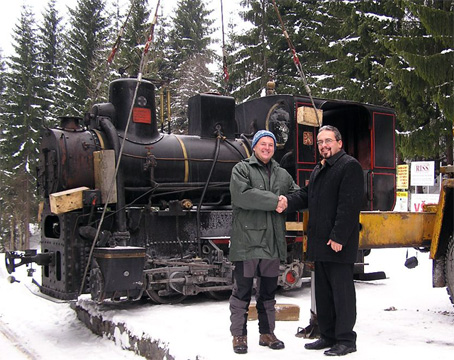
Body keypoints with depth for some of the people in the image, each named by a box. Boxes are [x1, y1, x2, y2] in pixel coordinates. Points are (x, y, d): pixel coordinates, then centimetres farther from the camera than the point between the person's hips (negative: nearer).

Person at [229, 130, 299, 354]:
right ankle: (239, 335, 12)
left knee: (268, 291, 14)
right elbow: (242, 195, -17)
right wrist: (275, 201, -15)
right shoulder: (241, 169, 0)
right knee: (242, 290, 1)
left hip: (273, 243, 5)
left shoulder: (283, 174, 18)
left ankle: (267, 333, 26)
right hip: (247, 241, -5)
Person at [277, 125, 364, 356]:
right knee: (323, 291, 15)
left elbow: (349, 205, -17)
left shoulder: (349, 166, -9)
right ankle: (328, 336, 26)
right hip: (319, 242, 9)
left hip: (339, 244, -9)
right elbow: (307, 195, 16)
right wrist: (288, 202, -5)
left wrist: (338, 237, -21)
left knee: (341, 290, -2)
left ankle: (346, 340, 9)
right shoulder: (318, 170, 21)